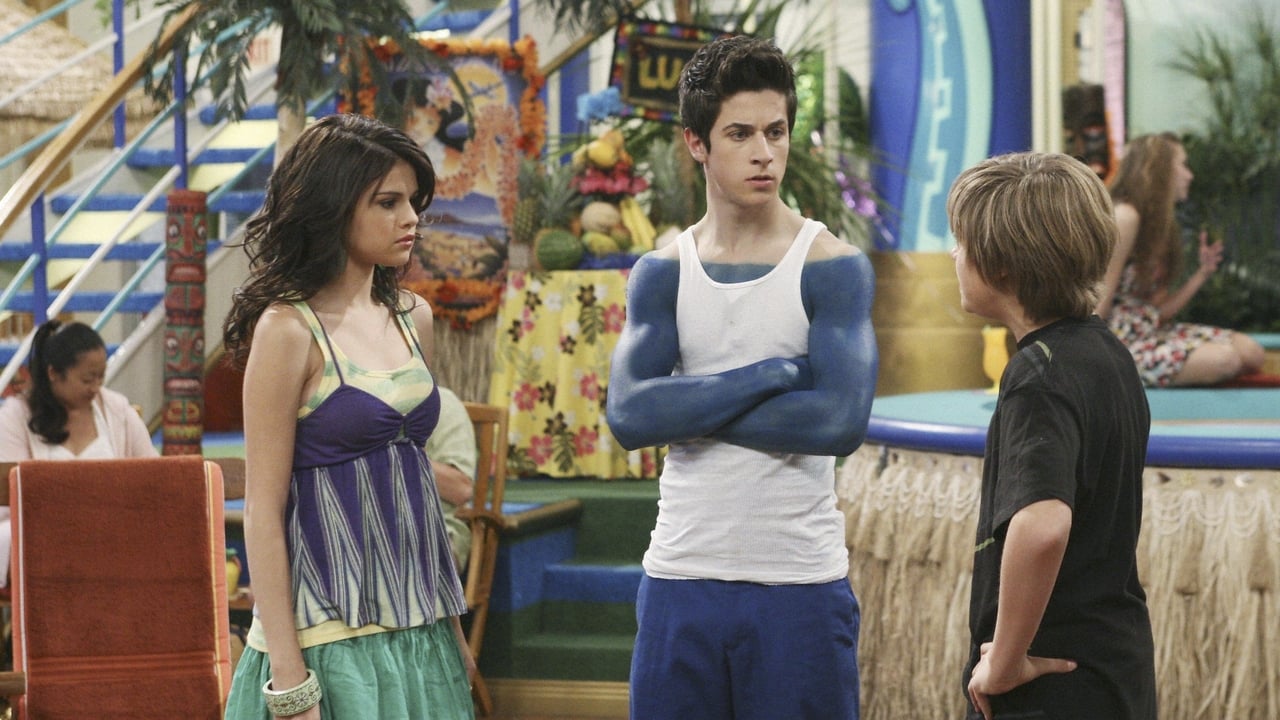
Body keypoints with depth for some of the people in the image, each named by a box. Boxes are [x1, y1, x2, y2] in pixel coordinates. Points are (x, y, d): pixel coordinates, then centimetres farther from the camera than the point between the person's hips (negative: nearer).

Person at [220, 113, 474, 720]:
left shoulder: (411, 316, 10)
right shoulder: (288, 329, -10)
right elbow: (263, 510, -12)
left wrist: (452, 625, 15)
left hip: (420, 629, 6)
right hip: (331, 634, -6)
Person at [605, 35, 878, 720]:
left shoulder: (832, 266, -2)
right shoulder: (662, 272, 6)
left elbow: (842, 420, -16)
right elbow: (628, 416, -9)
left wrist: (692, 408, -10)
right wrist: (776, 373, -14)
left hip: (799, 585, -2)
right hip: (681, 579, 3)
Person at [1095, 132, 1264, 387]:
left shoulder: (1158, 222, 15)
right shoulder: (1125, 216, -15)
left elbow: (1160, 311, 9)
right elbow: (1101, 298, -18)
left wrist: (1202, 272, 7)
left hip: (1153, 333, 10)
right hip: (1122, 344, -10)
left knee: (1252, 352, -3)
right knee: (1224, 359, -25)